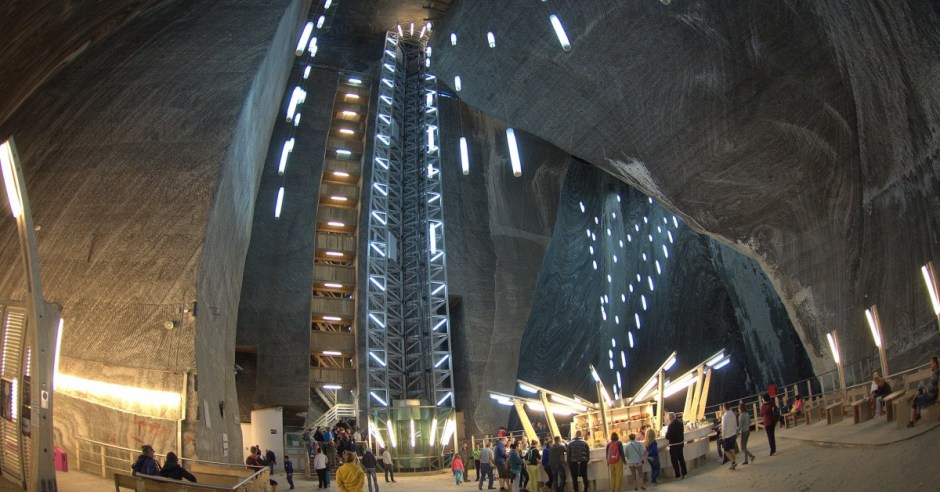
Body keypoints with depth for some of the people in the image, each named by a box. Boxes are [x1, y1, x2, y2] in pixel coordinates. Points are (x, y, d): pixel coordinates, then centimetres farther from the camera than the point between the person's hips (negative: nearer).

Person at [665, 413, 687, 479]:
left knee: (675, 461, 4)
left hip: (674, 445, -7)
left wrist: (666, 433, -1)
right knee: (681, 458, 19)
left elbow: (667, 437, -21)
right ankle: (684, 473, 27)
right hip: (681, 443, 7)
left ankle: (678, 475, 7)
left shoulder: (671, 425, -24)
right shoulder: (680, 422, -1)